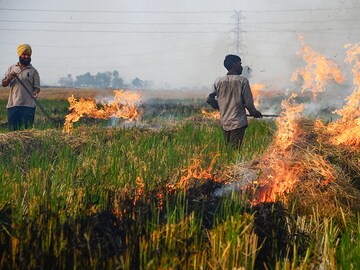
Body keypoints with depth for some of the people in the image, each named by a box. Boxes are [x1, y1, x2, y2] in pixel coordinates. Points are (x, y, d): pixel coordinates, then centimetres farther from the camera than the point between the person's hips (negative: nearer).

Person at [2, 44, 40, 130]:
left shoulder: (33, 71, 8)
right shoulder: (12, 68, 16)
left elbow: (37, 87, 4)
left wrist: (35, 92, -19)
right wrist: (9, 78, -8)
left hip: (28, 105, -2)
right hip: (12, 104, 2)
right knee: (12, 129, 1)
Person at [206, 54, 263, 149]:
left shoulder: (218, 81, 5)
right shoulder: (242, 81, -7)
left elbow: (209, 99, 6)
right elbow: (248, 102, -6)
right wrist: (255, 113, 13)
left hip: (224, 122, 5)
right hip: (238, 122, -5)